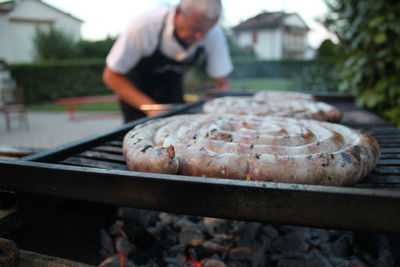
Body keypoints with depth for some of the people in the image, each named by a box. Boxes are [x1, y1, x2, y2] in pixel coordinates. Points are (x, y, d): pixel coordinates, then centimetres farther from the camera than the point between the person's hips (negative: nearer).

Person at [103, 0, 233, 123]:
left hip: (172, 82, 3)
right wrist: (150, 107, -34)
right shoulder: (144, 25, -34)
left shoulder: (214, 34, -25)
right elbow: (111, 76, -25)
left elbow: (222, 84, -15)